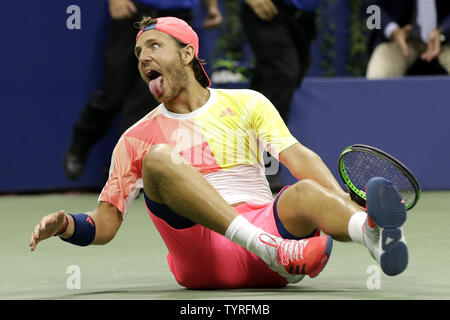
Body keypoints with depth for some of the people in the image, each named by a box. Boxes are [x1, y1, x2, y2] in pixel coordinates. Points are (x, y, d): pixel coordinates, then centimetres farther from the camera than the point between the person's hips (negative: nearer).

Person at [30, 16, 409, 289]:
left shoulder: (246, 104, 18)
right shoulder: (136, 139, 18)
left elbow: (298, 157, 3)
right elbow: (104, 225, 15)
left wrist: (345, 201, -17)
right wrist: (65, 224, -9)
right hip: (202, 261, 0)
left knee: (304, 193, -31)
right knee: (159, 158, -25)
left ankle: (375, 232, -68)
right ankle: (272, 249, -46)